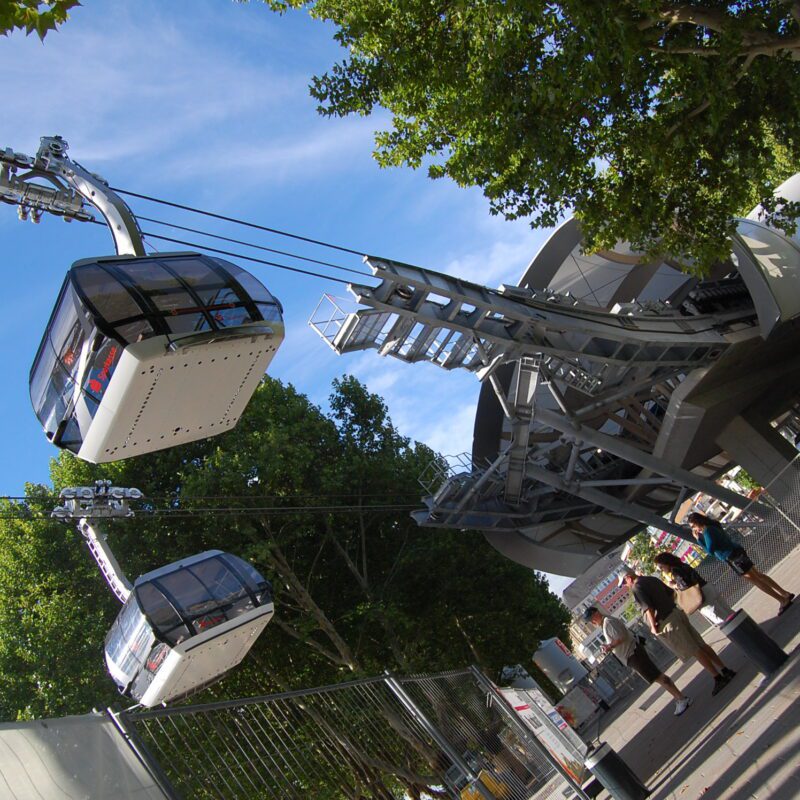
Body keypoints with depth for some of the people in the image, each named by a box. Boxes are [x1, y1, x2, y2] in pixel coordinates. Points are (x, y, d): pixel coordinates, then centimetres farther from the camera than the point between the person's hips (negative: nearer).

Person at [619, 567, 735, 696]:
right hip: (675, 613, 8)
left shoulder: (637, 588, -13)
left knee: (695, 651, -2)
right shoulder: (652, 579, 14)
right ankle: (725, 670, 18)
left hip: (666, 622, -8)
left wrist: (653, 626, -13)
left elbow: (648, 608, -21)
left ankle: (718, 678, 3)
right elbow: (671, 592, 19)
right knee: (700, 645, 13)